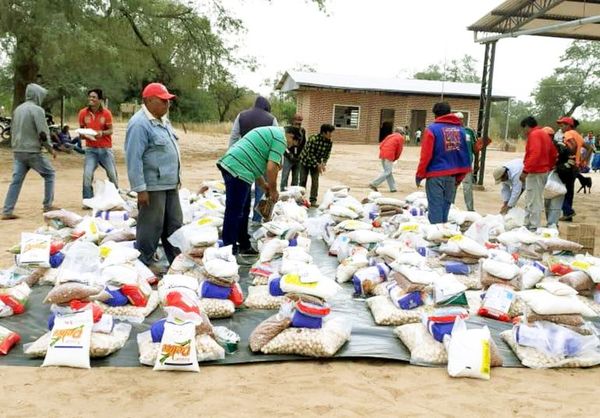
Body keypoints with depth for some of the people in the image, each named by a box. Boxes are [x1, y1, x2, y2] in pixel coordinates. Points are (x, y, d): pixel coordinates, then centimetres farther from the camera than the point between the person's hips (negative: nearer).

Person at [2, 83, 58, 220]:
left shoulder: (18, 109, 12)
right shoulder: (37, 109, -12)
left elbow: (12, 130, 19)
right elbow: (43, 133, -16)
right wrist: (50, 149, -4)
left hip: (17, 151, 7)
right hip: (33, 152, -7)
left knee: (16, 180, 7)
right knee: (49, 174, 10)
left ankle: (7, 211, 3)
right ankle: (48, 205, 14)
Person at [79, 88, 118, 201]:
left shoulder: (106, 113, -8)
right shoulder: (83, 113, -3)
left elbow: (110, 130, -2)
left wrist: (102, 133, -23)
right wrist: (83, 135, -13)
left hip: (105, 149, -1)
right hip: (91, 149, 1)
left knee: (112, 175, 7)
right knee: (87, 175, -10)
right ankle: (87, 200, 2)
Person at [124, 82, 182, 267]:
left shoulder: (162, 120, 13)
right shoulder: (140, 124, -17)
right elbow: (133, 159, -21)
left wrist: (176, 177, 21)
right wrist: (140, 189, -22)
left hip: (170, 184, 9)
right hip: (152, 186, -9)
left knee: (174, 225, 14)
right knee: (151, 228, -1)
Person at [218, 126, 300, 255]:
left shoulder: (270, 133, 26)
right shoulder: (280, 139, -5)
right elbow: (271, 168, -13)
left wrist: (264, 185, 29)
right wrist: (273, 190, 2)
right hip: (238, 170, -10)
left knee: (243, 210, 18)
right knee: (234, 212, -4)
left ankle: (244, 245, 27)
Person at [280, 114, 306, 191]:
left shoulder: (303, 131, 5)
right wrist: (289, 155, -13)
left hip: (298, 159, 5)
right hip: (288, 158, -5)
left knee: (296, 179, 11)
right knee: (285, 178, -4)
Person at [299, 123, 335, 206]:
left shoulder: (330, 142, -15)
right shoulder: (313, 139, -31)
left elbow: (327, 154, -3)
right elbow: (310, 154, -27)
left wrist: (324, 163, -19)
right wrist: (317, 165, -29)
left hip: (316, 163, 4)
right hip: (305, 161, -4)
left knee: (315, 181, -3)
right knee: (303, 181, 3)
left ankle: (313, 200, 4)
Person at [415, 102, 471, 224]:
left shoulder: (432, 129, -7)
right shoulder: (460, 129, 8)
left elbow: (426, 155, -11)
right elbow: (465, 155, 9)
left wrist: (419, 175, -3)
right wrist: (460, 176, 17)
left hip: (435, 174, -5)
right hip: (452, 175, 5)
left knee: (435, 207, -1)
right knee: (445, 206, 13)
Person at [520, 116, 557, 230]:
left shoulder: (534, 134, -13)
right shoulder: (544, 134, 17)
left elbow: (534, 154, -26)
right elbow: (553, 154, 20)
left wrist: (525, 171, -26)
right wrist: (549, 168, 22)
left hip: (535, 173, -10)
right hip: (543, 171, 10)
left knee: (533, 201, -7)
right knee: (535, 200, 15)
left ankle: (533, 227, -5)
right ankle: (528, 225, 21)